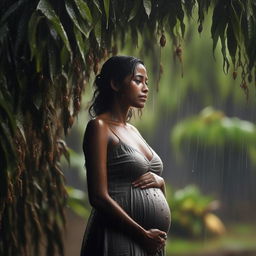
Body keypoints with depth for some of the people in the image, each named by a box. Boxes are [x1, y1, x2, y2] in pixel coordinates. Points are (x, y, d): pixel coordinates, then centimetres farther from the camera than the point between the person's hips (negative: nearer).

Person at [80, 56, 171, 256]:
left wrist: (158, 181, -1)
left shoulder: (132, 130, 16)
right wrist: (143, 234, -18)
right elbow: (99, 197, -15)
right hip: (121, 239, -8)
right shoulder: (100, 127, -7)